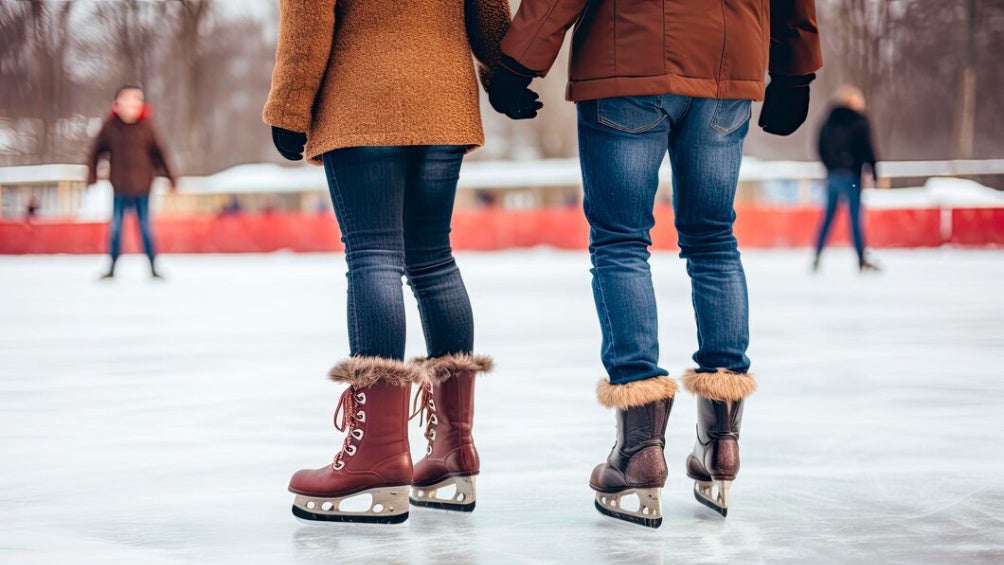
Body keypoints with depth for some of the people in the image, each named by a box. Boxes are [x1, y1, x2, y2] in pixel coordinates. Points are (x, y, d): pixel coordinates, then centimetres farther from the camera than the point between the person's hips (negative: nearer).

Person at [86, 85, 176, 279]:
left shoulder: (145, 127, -2)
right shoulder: (110, 128, -4)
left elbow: (159, 153, 5)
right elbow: (95, 152, 4)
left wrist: (170, 176, 7)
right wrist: (92, 175, 1)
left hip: (142, 187, 0)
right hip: (120, 188, 0)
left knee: (146, 227, 5)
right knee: (115, 227, 5)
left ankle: (153, 268, 13)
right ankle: (112, 268, 15)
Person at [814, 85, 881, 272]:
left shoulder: (828, 122, 11)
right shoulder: (859, 122, -5)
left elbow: (822, 150, 14)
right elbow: (867, 150, -8)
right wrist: (874, 174, -2)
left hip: (832, 174, 5)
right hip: (851, 175, -5)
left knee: (828, 216, 11)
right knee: (855, 217, -5)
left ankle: (817, 257, 10)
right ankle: (861, 260, -5)